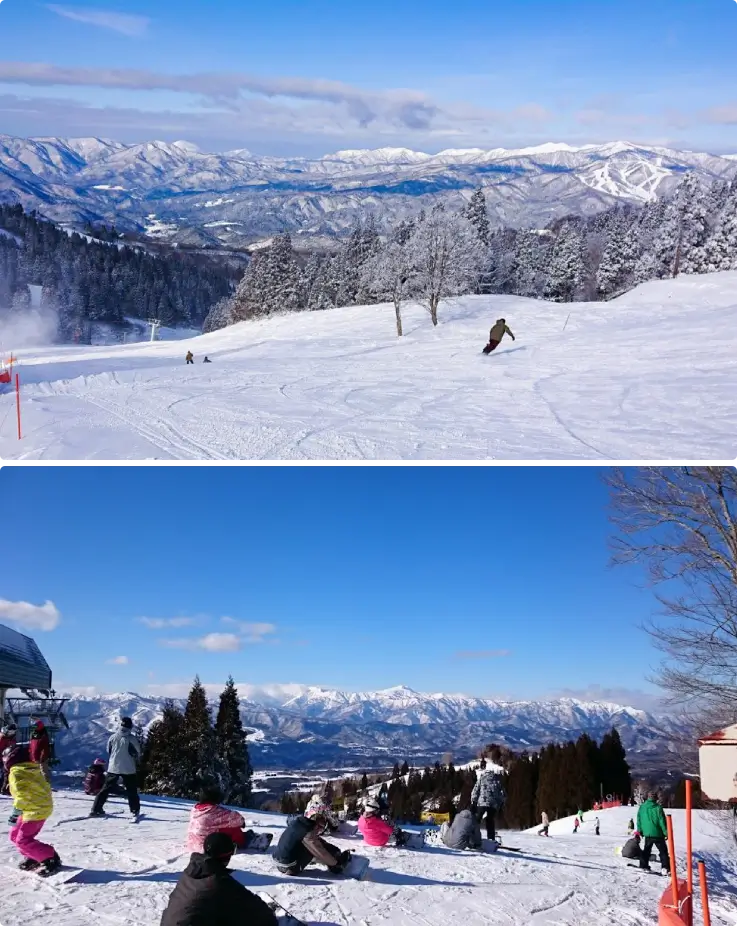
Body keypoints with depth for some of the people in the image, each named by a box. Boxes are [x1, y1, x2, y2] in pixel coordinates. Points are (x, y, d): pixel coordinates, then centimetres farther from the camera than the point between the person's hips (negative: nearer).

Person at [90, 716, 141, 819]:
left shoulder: (113, 737, 0)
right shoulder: (132, 738, -9)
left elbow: (108, 751, 12)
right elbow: (138, 753, -1)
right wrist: (135, 761, 20)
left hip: (113, 767, 2)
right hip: (128, 769, -2)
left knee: (106, 789, 8)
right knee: (132, 790, 10)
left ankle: (96, 809, 3)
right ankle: (135, 810, 9)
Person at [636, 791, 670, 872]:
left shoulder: (641, 807, 4)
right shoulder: (658, 808, -12)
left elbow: (639, 820, 10)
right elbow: (662, 821, -11)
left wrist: (639, 831, 19)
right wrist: (666, 832, -4)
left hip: (647, 833, 4)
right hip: (657, 833, -4)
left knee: (646, 850, 18)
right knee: (663, 850, 3)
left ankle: (643, 865, 15)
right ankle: (665, 867, -6)